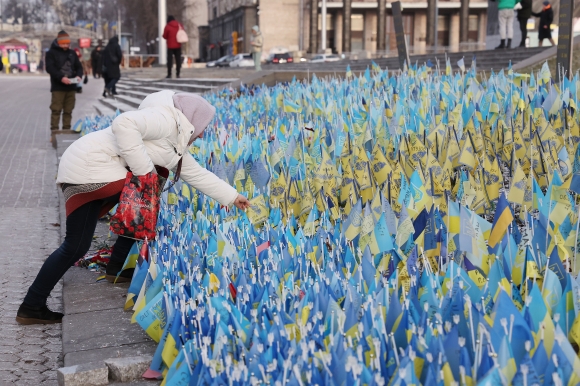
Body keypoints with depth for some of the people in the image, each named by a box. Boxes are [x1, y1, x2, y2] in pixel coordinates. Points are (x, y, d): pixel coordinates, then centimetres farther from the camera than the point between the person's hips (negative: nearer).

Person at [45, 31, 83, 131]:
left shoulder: (72, 53, 15)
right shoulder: (51, 53, 0)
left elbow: (79, 66, 16)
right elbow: (50, 68, -12)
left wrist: (78, 75, -7)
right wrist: (61, 77, -24)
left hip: (71, 87, 5)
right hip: (58, 87, -5)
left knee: (68, 111, 9)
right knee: (56, 110, -5)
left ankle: (67, 130, 15)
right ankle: (54, 131, -2)